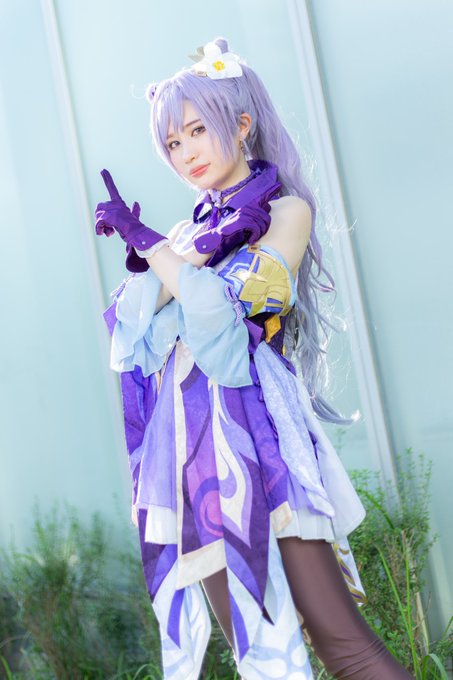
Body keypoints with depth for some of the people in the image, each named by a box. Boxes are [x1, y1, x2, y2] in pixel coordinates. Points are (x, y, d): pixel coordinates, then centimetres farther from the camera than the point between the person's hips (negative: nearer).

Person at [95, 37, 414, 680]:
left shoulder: (286, 210, 6)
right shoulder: (191, 229, 20)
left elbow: (233, 309, -9)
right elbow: (141, 335, 7)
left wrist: (151, 245, -3)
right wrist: (195, 253, -4)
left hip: (254, 428, -5)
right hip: (190, 439, 5)